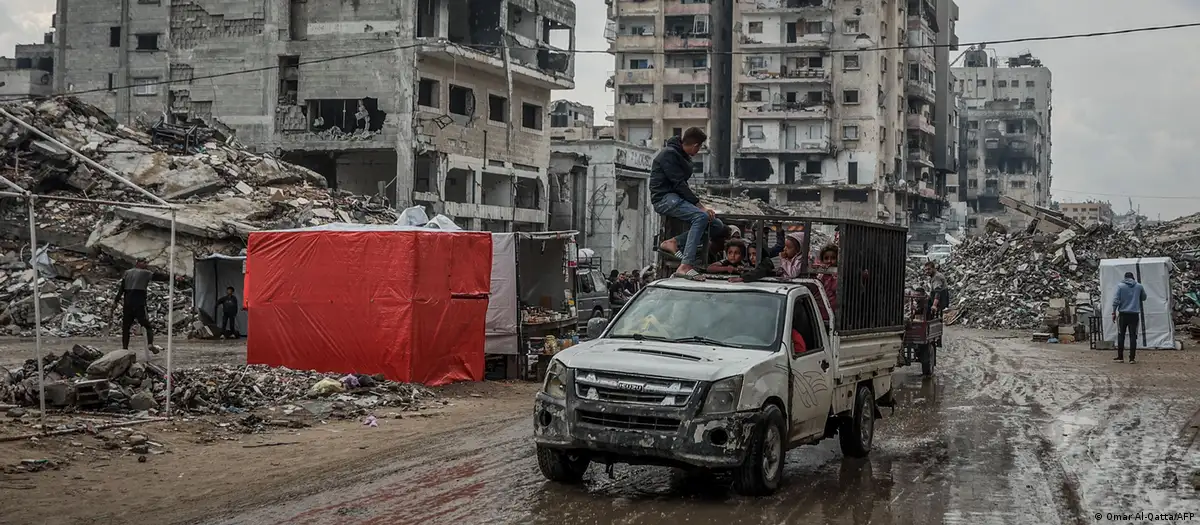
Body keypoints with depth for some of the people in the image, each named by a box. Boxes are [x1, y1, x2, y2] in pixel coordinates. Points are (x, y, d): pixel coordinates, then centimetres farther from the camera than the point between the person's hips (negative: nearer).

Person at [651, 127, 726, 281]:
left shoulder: (683, 157, 21)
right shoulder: (669, 154, -10)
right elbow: (679, 184, -18)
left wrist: (698, 204, 1)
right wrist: (700, 206, -22)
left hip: (677, 198, 9)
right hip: (664, 198, -9)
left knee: (717, 226, -4)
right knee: (701, 216, -33)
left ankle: (674, 242, -10)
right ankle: (685, 266, -40)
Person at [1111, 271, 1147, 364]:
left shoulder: (1120, 286, -1)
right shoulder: (1139, 286, 5)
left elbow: (1116, 300, -7)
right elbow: (1144, 298, 18)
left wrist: (1114, 312, -2)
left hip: (1123, 314, -1)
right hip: (1135, 314, 1)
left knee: (1121, 335, 7)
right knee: (1133, 336, 2)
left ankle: (1120, 357, 8)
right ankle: (1132, 358, -1)